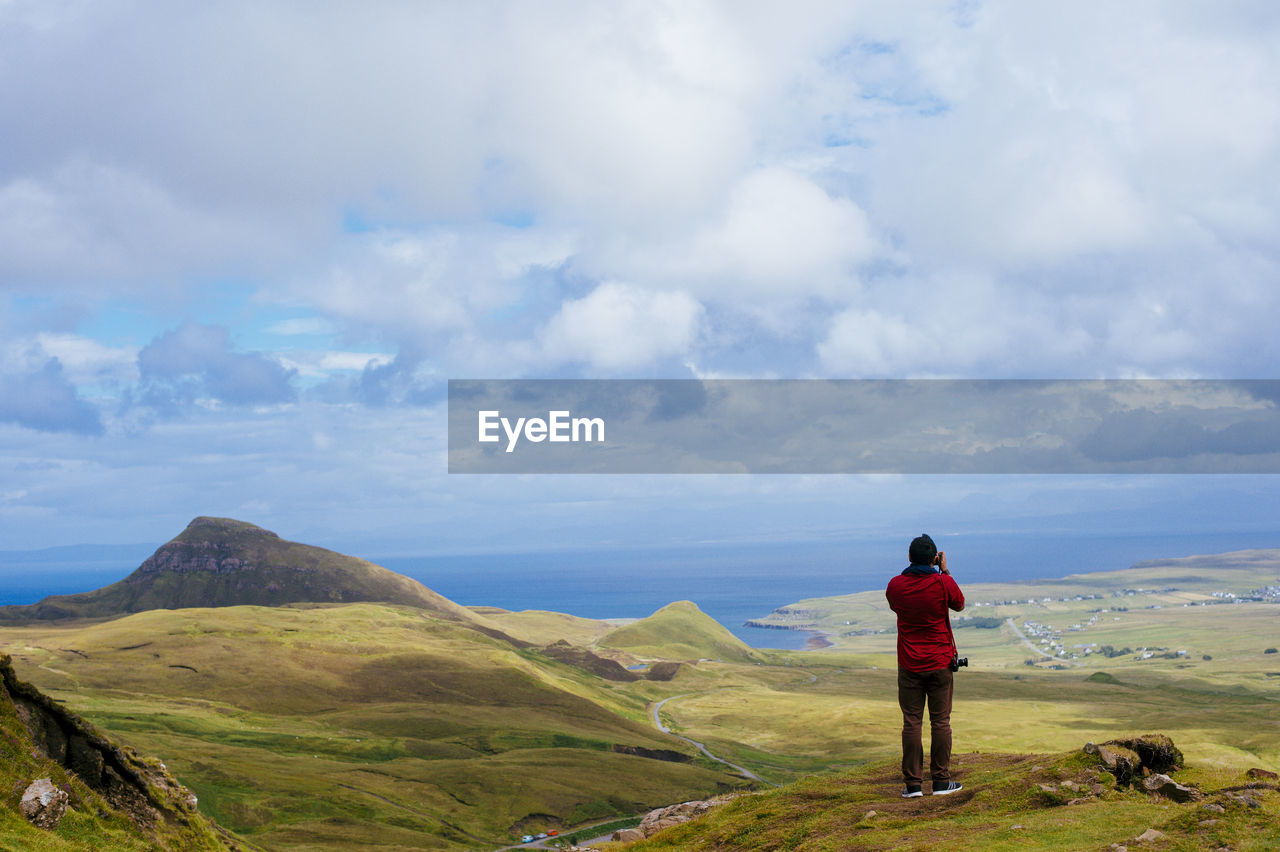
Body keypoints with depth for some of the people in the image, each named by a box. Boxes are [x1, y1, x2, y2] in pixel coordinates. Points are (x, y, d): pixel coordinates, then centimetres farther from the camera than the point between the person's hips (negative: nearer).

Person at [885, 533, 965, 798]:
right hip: (939, 663, -1)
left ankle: (913, 783, 5)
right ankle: (941, 781, 10)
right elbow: (959, 605, 9)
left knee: (911, 722, 4)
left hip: (909, 665, 1)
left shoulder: (896, 585, -6)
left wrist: (913, 570, 15)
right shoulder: (943, 583, -11)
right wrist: (945, 571, 12)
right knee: (941, 721, 6)